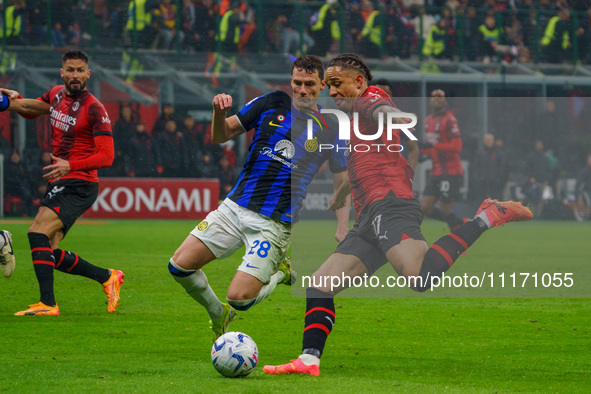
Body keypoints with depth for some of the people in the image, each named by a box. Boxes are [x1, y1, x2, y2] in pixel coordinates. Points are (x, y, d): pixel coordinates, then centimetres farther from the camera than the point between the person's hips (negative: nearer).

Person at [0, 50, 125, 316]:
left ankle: (47, 303, -26)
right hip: (58, 184, 8)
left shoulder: (93, 108, -12)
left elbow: (106, 156, -16)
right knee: (51, 254, 3)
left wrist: (70, 166, -28)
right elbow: (33, 108, 32)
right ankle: (107, 277, 19)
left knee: (37, 233, -24)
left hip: (79, 186, -8)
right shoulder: (56, 94, 10)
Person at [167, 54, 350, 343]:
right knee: (180, 265, -8)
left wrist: (342, 233, -6)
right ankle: (218, 315, 20)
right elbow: (220, 136, 7)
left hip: (274, 223, -3)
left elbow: (342, 182, 6)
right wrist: (219, 113, -16)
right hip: (235, 207, 3)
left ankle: (280, 274, 17)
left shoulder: (329, 130, -1)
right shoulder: (272, 104, 3)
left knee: (238, 297, -15)